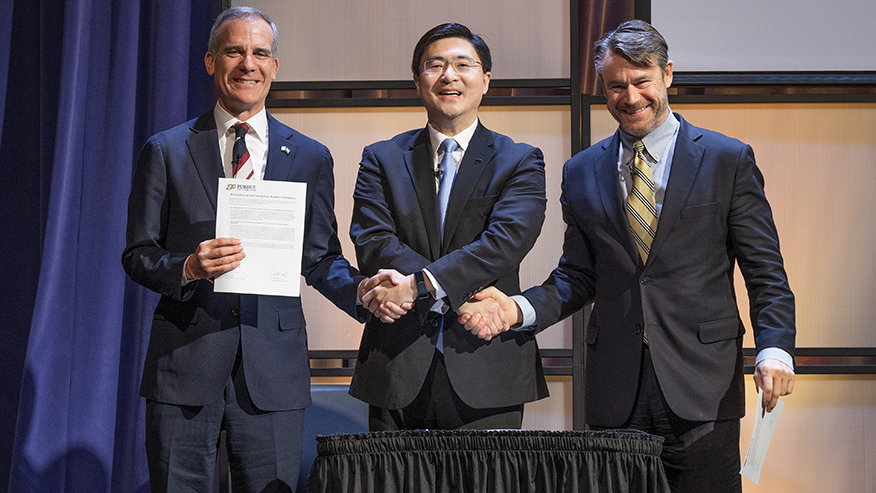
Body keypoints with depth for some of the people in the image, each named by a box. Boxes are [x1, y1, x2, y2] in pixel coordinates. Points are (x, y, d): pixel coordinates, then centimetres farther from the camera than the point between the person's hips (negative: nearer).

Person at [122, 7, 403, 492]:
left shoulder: (311, 157, 10)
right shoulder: (166, 151, 6)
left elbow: (319, 257, 11)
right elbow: (138, 255, 5)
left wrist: (359, 289, -10)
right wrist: (188, 269, -16)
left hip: (274, 365, 1)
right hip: (184, 361, -1)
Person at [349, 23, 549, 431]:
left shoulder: (520, 162, 8)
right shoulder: (382, 160, 11)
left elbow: (507, 241, -9)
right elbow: (372, 245, -3)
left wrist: (418, 285, -21)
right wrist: (465, 295, -15)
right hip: (398, 370, 1)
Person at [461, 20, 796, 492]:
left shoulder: (728, 160, 3)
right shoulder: (581, 172, 12)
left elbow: (765, 272, 1)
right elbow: (577, 276, 14)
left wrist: (775, 349, -14)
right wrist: (519, 308, -5)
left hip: (700, 387, -2)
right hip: (614, 391, 3)